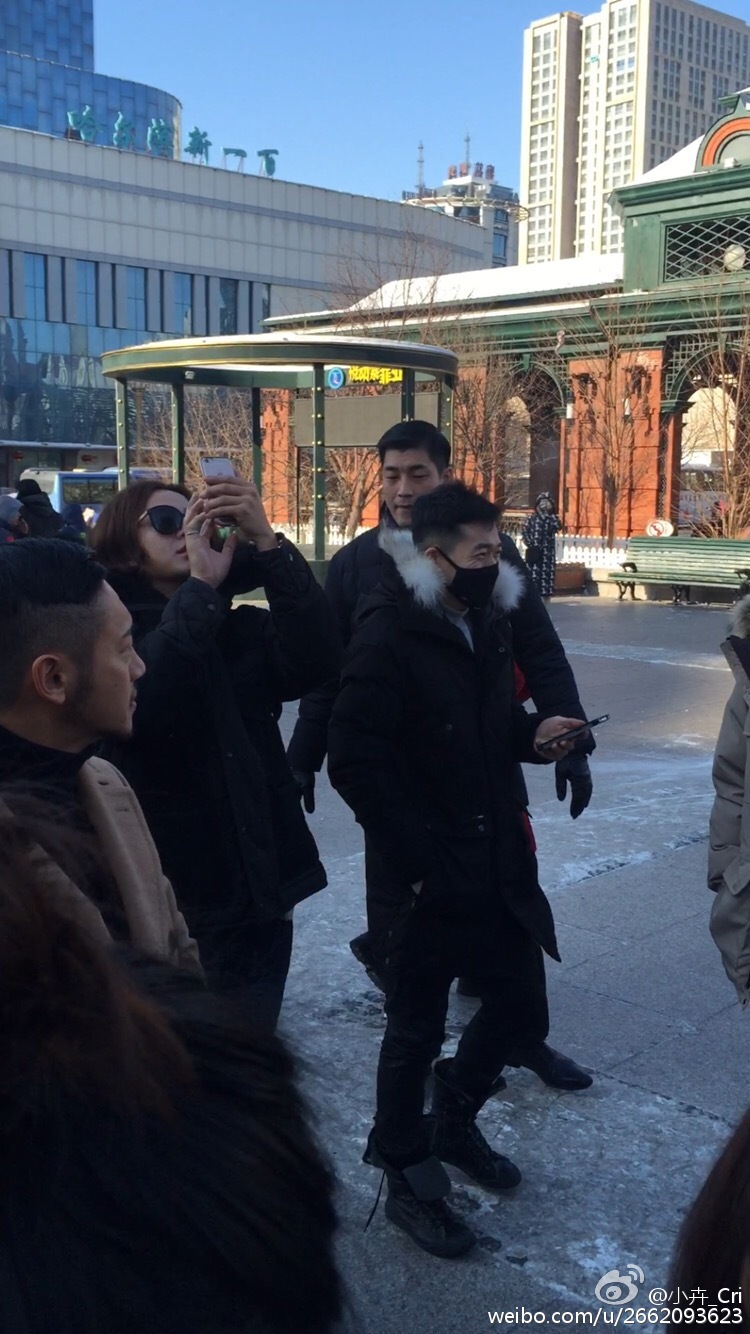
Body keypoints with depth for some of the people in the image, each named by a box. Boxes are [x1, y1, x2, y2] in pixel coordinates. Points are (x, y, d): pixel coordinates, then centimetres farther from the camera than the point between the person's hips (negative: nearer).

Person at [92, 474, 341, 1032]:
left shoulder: (244, 629, 7)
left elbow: (318, 660, -14)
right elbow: (137, 703, -27)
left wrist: (267, 544, -23)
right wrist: (200, 586, -29)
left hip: (258, 891, 4)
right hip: (163, 901, -4)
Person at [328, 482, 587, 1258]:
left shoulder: (487, 623, 8)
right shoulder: (389, 636, -17)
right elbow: (355, 763, -21)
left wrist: (532, 733, -2)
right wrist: (422, 862, -20)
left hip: (496, 862, 8)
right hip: (422, 876, -7)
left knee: (517, 998, 16)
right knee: (417, 1029, 7)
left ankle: (453, 1121, 40)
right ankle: (407, 1179, 28)